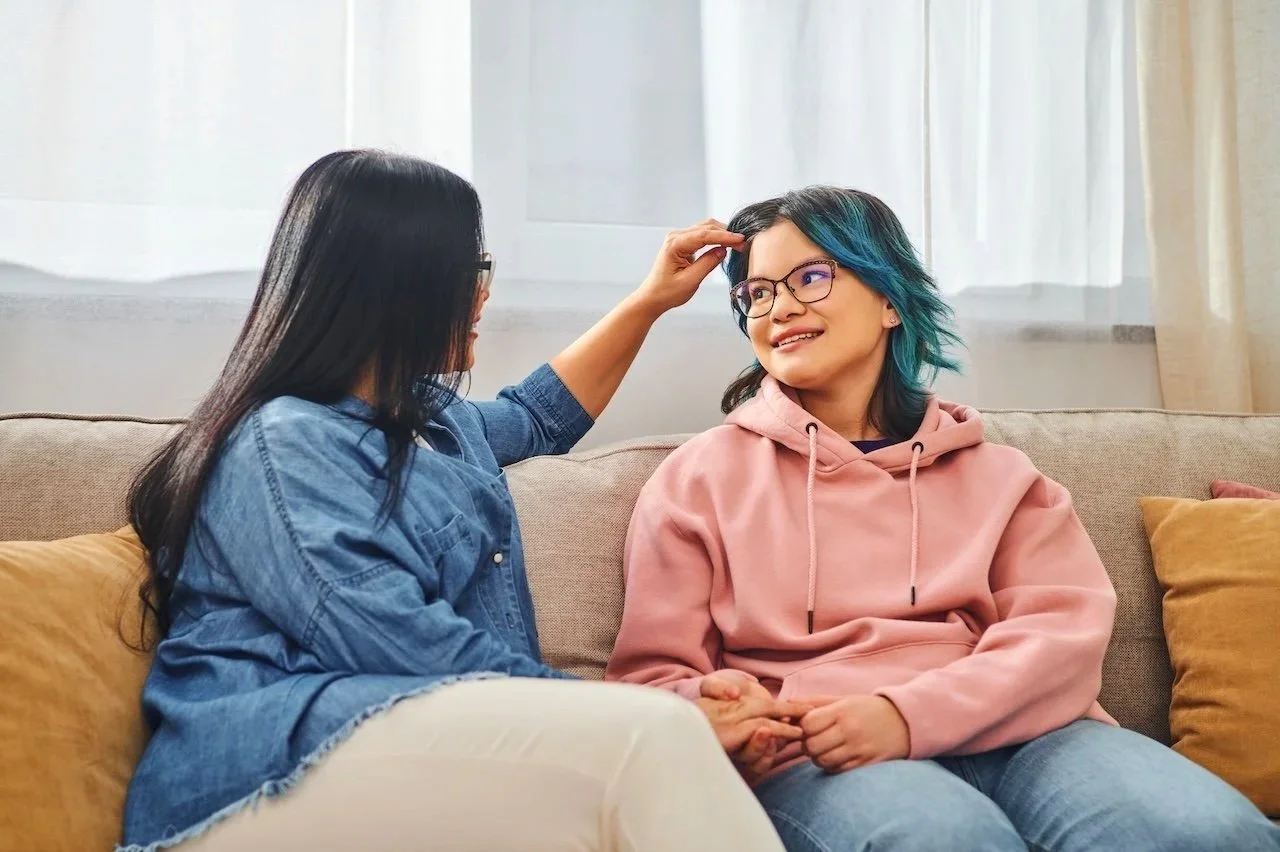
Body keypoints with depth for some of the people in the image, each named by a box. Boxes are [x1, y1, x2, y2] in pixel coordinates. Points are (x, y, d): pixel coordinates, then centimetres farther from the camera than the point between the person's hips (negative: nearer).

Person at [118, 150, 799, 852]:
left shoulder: (430, 415, 23)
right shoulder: (281, 441, -6)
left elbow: (537, 416, 46)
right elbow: (397, 643, -18)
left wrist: (651, 300, 42)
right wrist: (645, 725, -17)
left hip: (453, 745, 8)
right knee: (654, 738, -31)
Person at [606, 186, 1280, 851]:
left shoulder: (993, 472, 18)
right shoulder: (700, 477, 13)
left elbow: (1064, 629, 3)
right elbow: (653, 675, 9)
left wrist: (908, 714, -16)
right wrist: (712, 706, -17)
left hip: (1010, 736, 3)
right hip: (813, 758, -2)